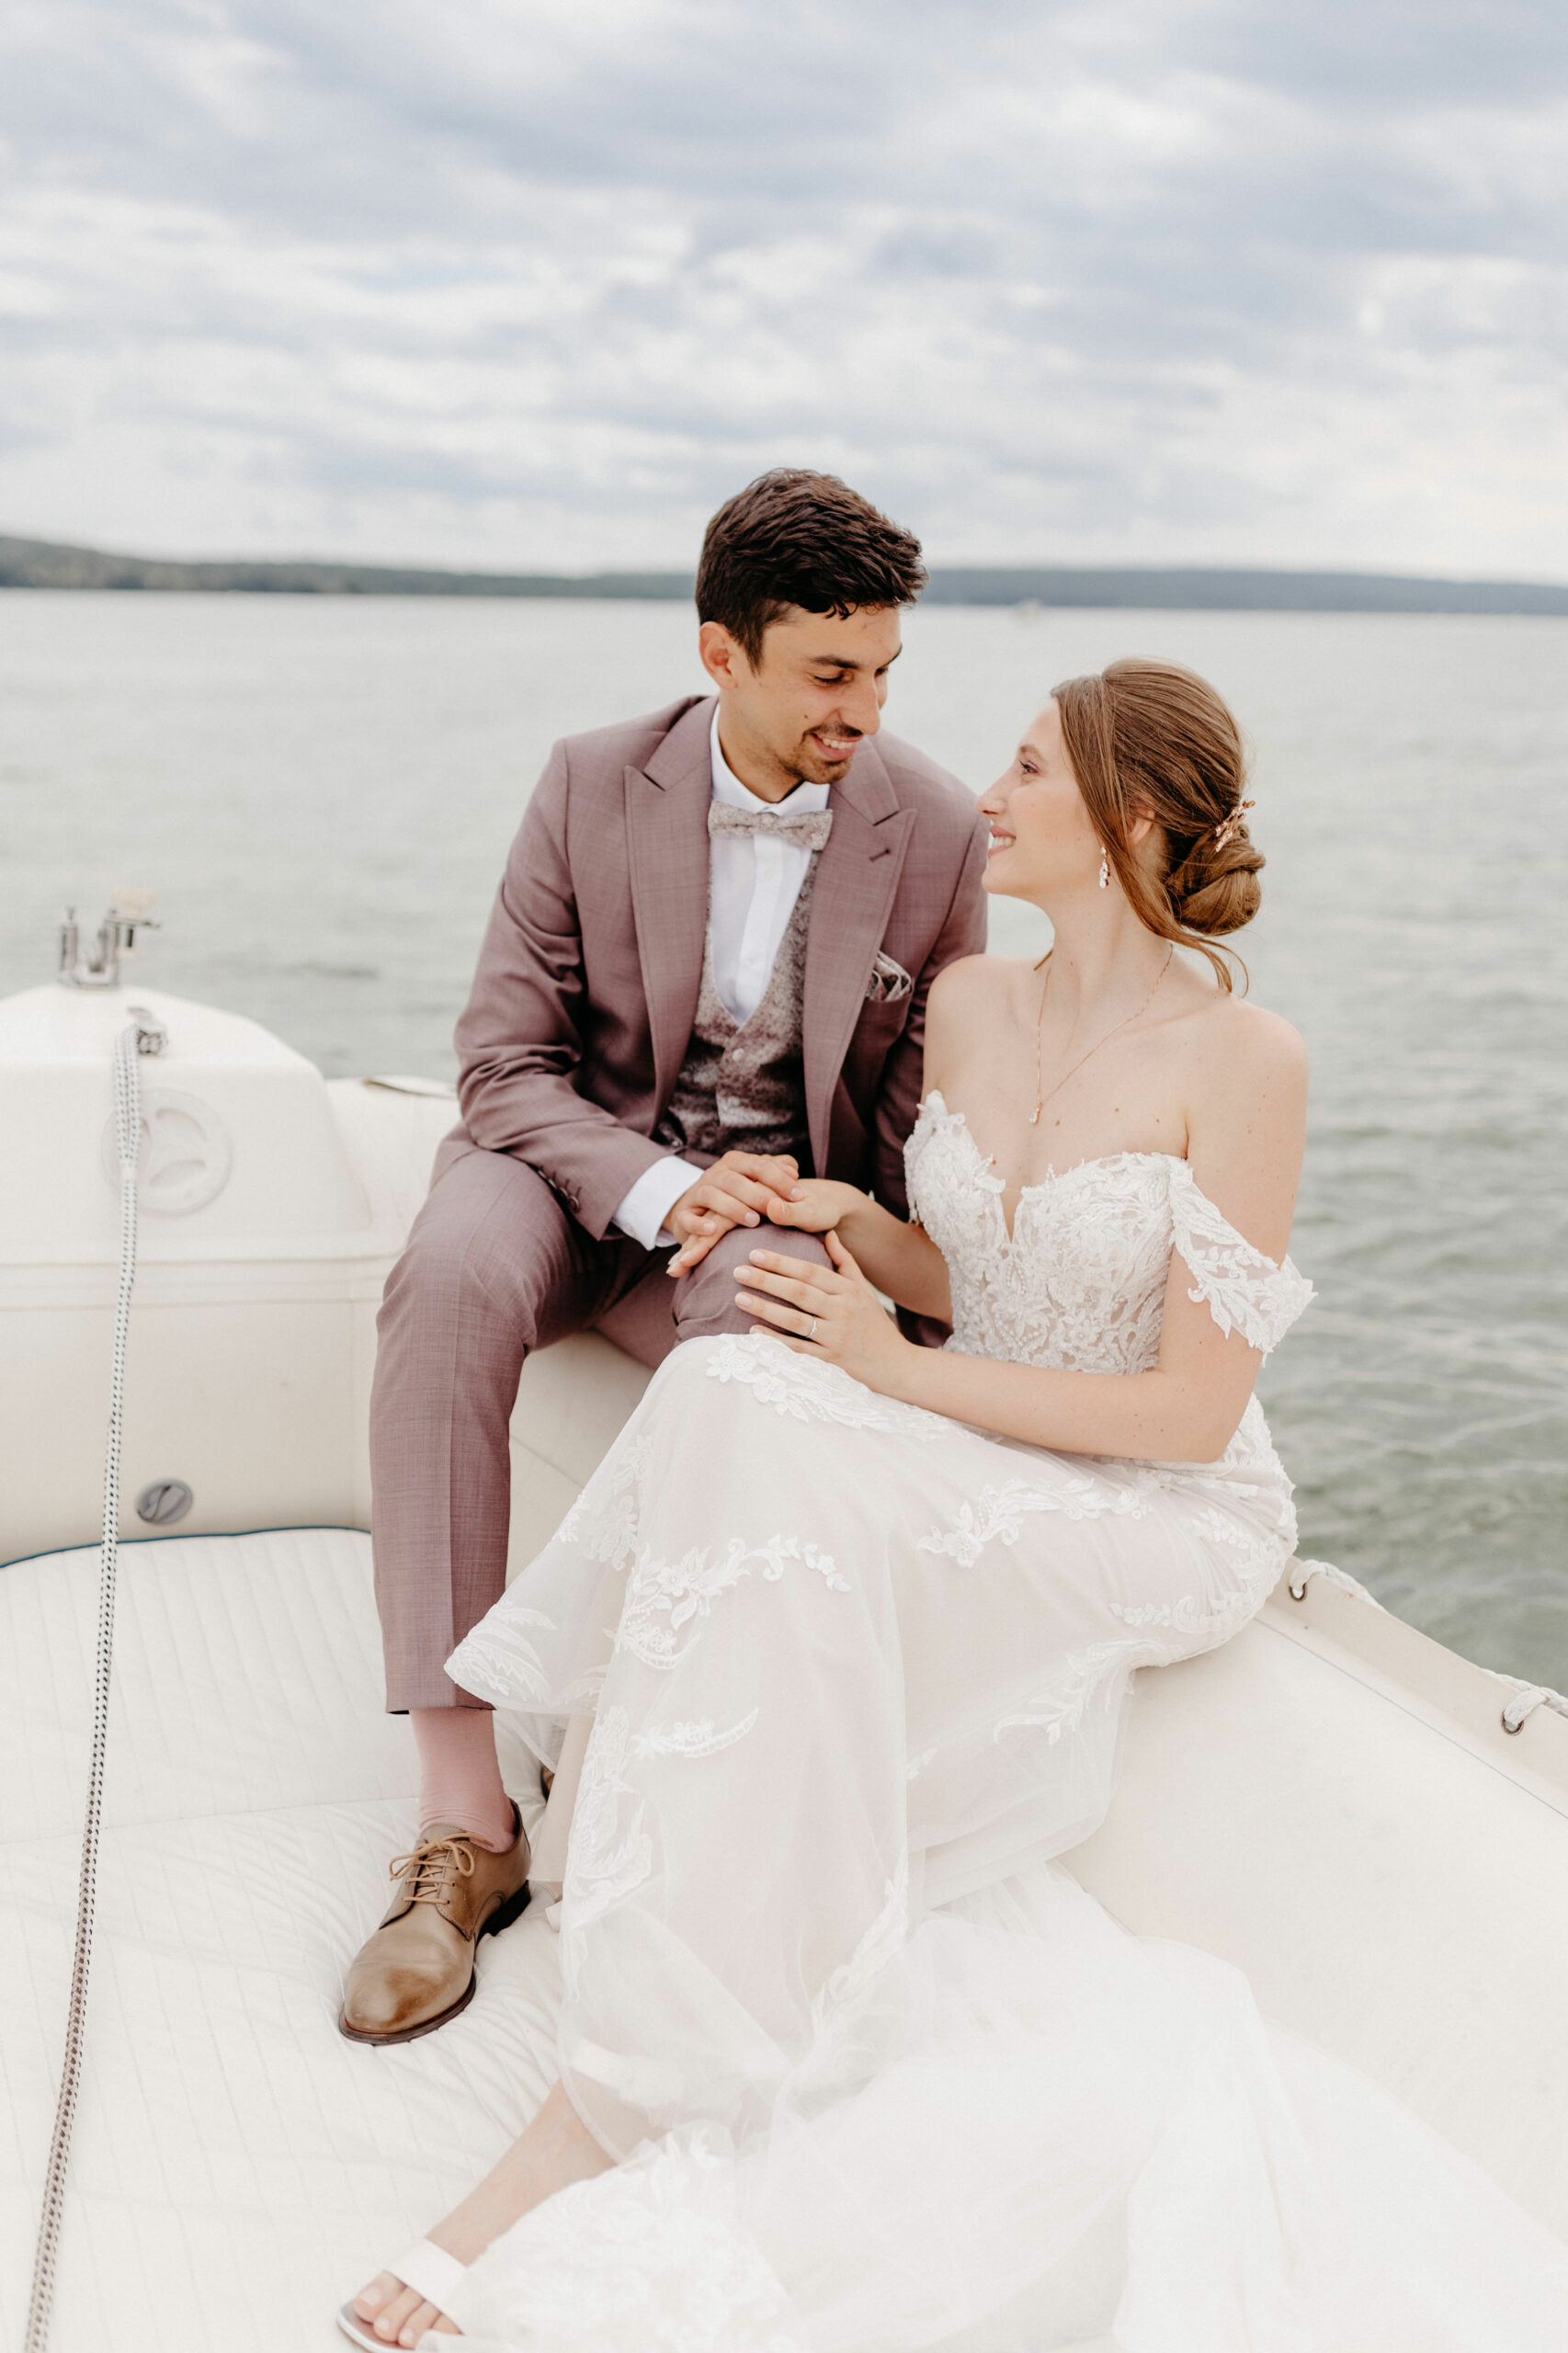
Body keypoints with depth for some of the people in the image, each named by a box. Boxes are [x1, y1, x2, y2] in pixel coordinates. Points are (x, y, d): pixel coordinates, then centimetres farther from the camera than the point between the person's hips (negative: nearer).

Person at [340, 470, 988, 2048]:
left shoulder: (934, 831, -4)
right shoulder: (593, 786, -5)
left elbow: (924, 1104, 5)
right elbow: (505, 1063, -7)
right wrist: (659, 1189, -25)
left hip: (781, 1199, 0)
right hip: (578, 1157, 0)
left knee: (768, 1336, -37)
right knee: (452, 1282, -35)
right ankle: (460, 1820, -32)